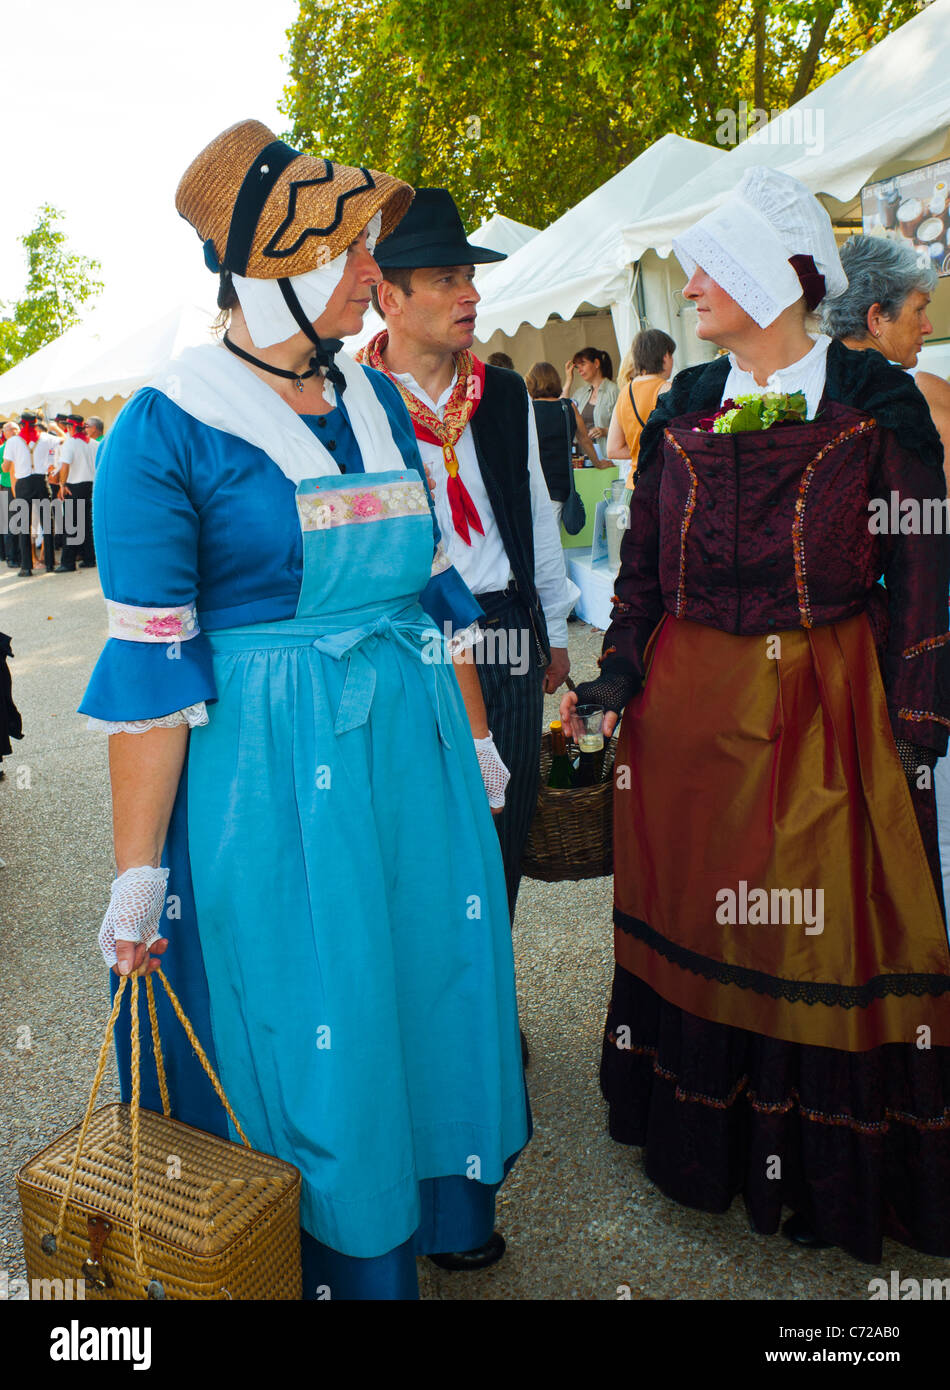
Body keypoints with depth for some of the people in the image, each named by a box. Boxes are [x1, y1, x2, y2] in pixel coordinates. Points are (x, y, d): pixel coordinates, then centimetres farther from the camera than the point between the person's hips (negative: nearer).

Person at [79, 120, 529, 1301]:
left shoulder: (375, 402, 8)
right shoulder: (167, 428, -11)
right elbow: (149, 666, -13)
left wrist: (477, 739, 16)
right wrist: (137, 876, -12)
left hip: (415, 746, 6)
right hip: (270, 777, -6)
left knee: (431, 985, 17)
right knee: (303, 1035, 8)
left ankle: (436, 1207, 44)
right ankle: (338, 1257, 36)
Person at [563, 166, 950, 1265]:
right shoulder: (682, 407, 7)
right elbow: (642, 559, 11)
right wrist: (621, 672, 3)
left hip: (824, 708, -3)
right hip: (689, 704, 4)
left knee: (824, 926, 3)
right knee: (688, 914, 11)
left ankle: (821, 1167, 26)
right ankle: (699, 1132, 33)